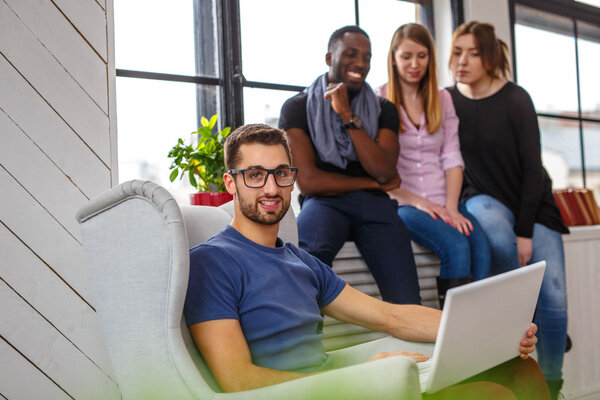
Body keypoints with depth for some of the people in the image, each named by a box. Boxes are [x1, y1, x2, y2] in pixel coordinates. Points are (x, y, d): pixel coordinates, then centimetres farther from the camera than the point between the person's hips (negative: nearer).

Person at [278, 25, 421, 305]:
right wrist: (374, 183, 2)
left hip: (374, 204, 2)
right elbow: (308, 182, -5)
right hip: (325, 201, -2)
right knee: (314, 250, -40)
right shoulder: (298, 107, 5)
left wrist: (348, 115, -8)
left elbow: (384, 172, -4)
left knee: (407, 303, -24)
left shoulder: (383, 109, 14)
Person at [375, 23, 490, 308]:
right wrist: (415, 200, -13)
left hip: (443, 201, 4)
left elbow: (452, 158, 11)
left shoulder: (442, 100, 17)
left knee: (481, 249, -27)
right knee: (456, 247, -31)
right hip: (401, 204, -4)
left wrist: (451, 207, -5)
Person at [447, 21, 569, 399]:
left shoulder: (516, 100, -10)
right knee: (498, 240, -37)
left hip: (534, 204, -1)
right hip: (485, 199, 1)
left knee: (554, 299, -11)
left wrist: (525, 232, -16)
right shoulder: (449, 100, -2)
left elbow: (532, 169, -11)